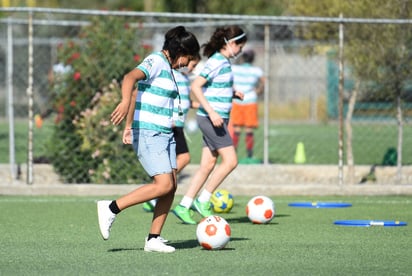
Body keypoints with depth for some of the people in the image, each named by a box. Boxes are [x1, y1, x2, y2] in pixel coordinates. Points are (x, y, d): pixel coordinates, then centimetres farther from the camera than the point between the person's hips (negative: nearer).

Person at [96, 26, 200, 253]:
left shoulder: (167, 68, 19)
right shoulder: (156, 61, -9)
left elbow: (136, 93, 27)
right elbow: (130, 77, -28)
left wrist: (129, 126, 28)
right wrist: (125, 102, -46)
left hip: (164, 134, 10)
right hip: (148, 133, -10)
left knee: (171, 186, 1)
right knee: (163, 185, -18)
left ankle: (153, 239, 3)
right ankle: (111, 209, -11)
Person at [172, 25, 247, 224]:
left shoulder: (224, 62, 14)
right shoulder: (216, 62, -15)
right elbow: (195, 86, -21)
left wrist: (232, 93, 11)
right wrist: (212, 112, -25)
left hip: (217, 120, 10)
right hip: (211, 118, -10)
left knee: (208, 165, 9)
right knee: (230, 161, -9)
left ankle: (184, 206, 10)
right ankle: (203, 200, -1)